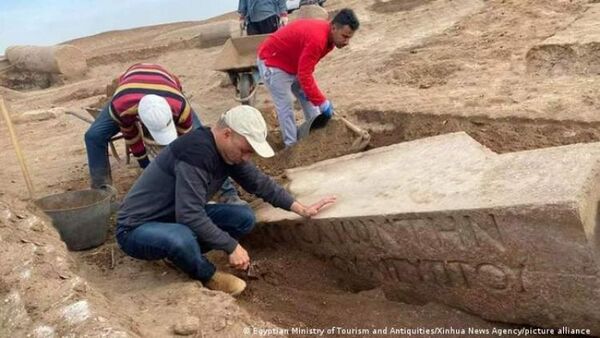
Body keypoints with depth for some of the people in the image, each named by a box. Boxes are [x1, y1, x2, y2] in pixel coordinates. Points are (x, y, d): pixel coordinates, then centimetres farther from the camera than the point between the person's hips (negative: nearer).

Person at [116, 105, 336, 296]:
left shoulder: (229, 151, -3)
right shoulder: (196, 152, -31)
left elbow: (260, 183, 9)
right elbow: (191, 216, -33)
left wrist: (301, 209, 7)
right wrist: (232, 247, -25)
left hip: (180, 219, 8)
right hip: (137, 229, -8)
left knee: (244, 218, -4)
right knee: (181, 238, -40)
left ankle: (182, 253, 4)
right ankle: (207, 276, -7)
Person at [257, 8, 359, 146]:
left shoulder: (328, 35, -5)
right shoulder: (317, 39, -36)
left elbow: (306, 69, 6)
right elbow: (304, 75, -34)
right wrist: (322, 103, -29)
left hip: (293, 62, 10)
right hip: (272, 62, -10)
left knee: (308, 99, 12)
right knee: (285, 106, -8)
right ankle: (292, 146, 0)